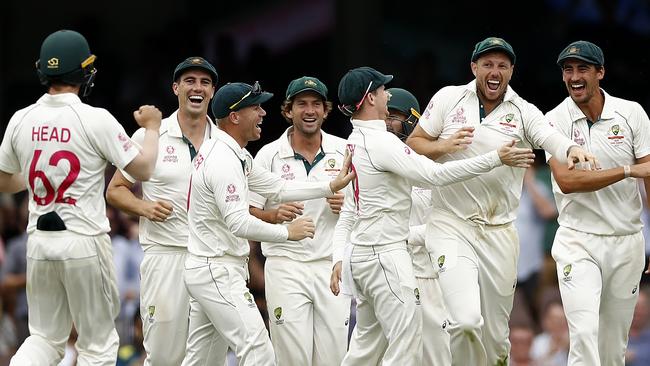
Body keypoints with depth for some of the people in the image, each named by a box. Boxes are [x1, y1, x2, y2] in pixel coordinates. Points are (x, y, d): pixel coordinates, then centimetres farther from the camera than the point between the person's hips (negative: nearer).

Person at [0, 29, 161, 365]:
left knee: (45, 336, 13)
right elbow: (143, 170, -6)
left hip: (39, 242, 4)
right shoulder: (95, 119, -12)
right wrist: (151, 127, 10)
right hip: (85, 243, -4)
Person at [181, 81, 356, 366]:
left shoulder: (234, 154, 14)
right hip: (219, 274, -11)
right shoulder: (224, 161, -20)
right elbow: (238, 223, -27)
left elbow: (277, 188, 16)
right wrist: (287, 232, -17)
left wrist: (331, 186, 9)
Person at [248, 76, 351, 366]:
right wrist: (276, 215, -17)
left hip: (332, 266, 2)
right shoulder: (269, 155, 1)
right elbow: (248, 213, 3)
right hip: (286, 265, -2)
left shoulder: (344, 151, 6)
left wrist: (347, 205, -8)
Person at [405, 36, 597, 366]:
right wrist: (443, 146, -13)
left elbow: (551, 139, -17)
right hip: (450, 227, -2)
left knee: (495, 335, 7)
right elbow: (413, 144, 8)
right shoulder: (449, 98, 3)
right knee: (466, 322, -20)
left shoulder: (524, 113, 3)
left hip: (499, 234, 2)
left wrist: (572, 150, -40)